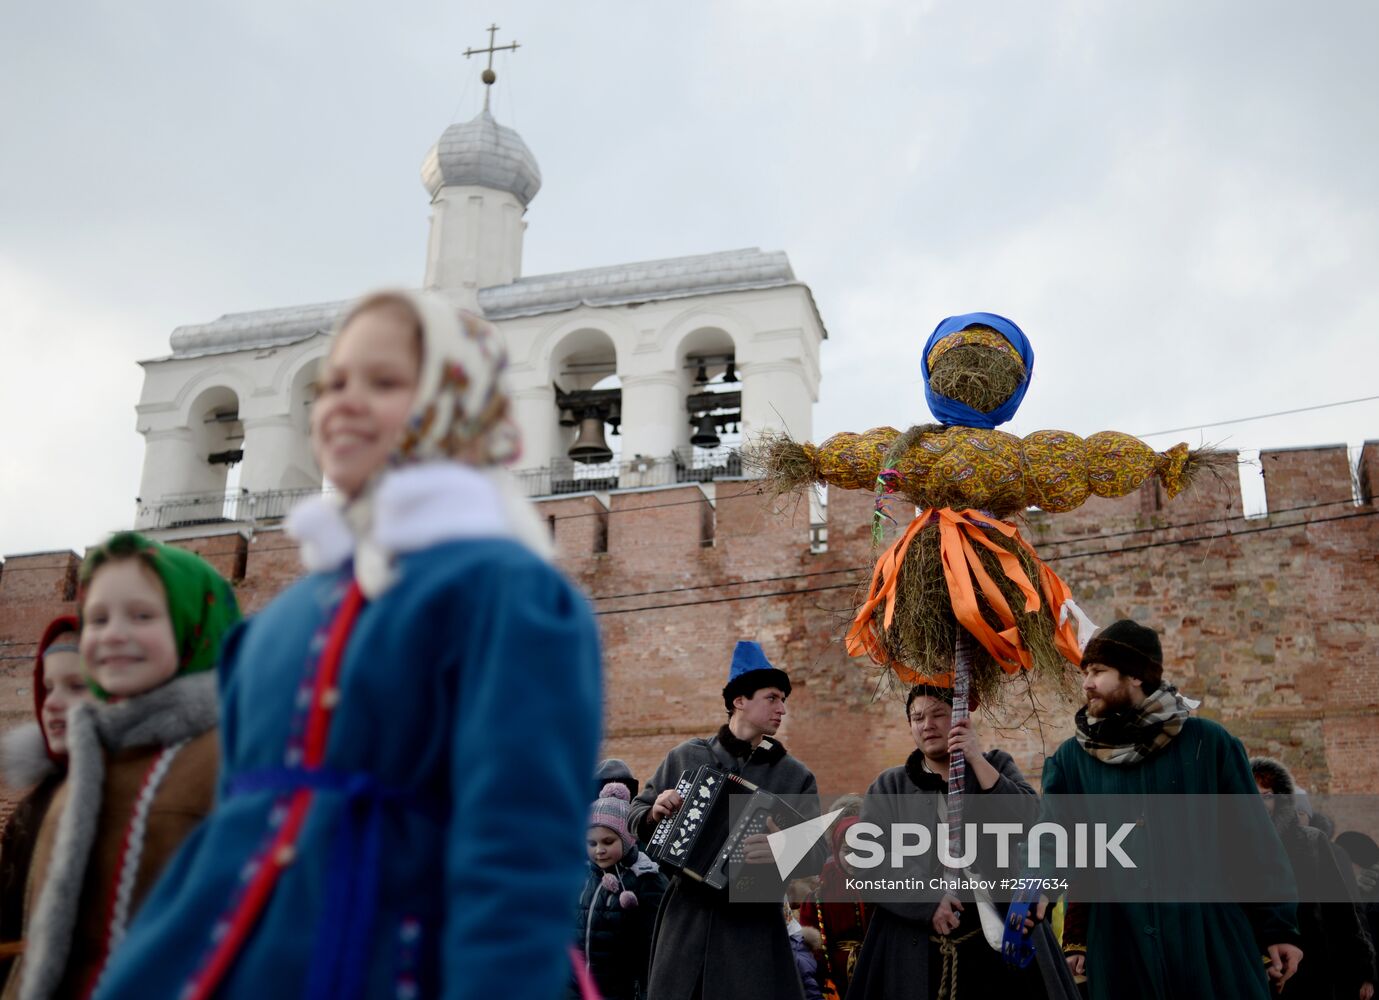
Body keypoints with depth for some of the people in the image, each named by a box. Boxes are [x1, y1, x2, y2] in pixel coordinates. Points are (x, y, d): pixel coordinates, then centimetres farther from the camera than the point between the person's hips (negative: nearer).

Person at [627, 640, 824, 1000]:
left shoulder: (796, 776, 1)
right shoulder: (685, 756, 5)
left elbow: (816, 853, -9)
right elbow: (635, 815, 12)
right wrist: (655, 812, -11)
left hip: (754, 921, -1)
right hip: (686, 915, 1)